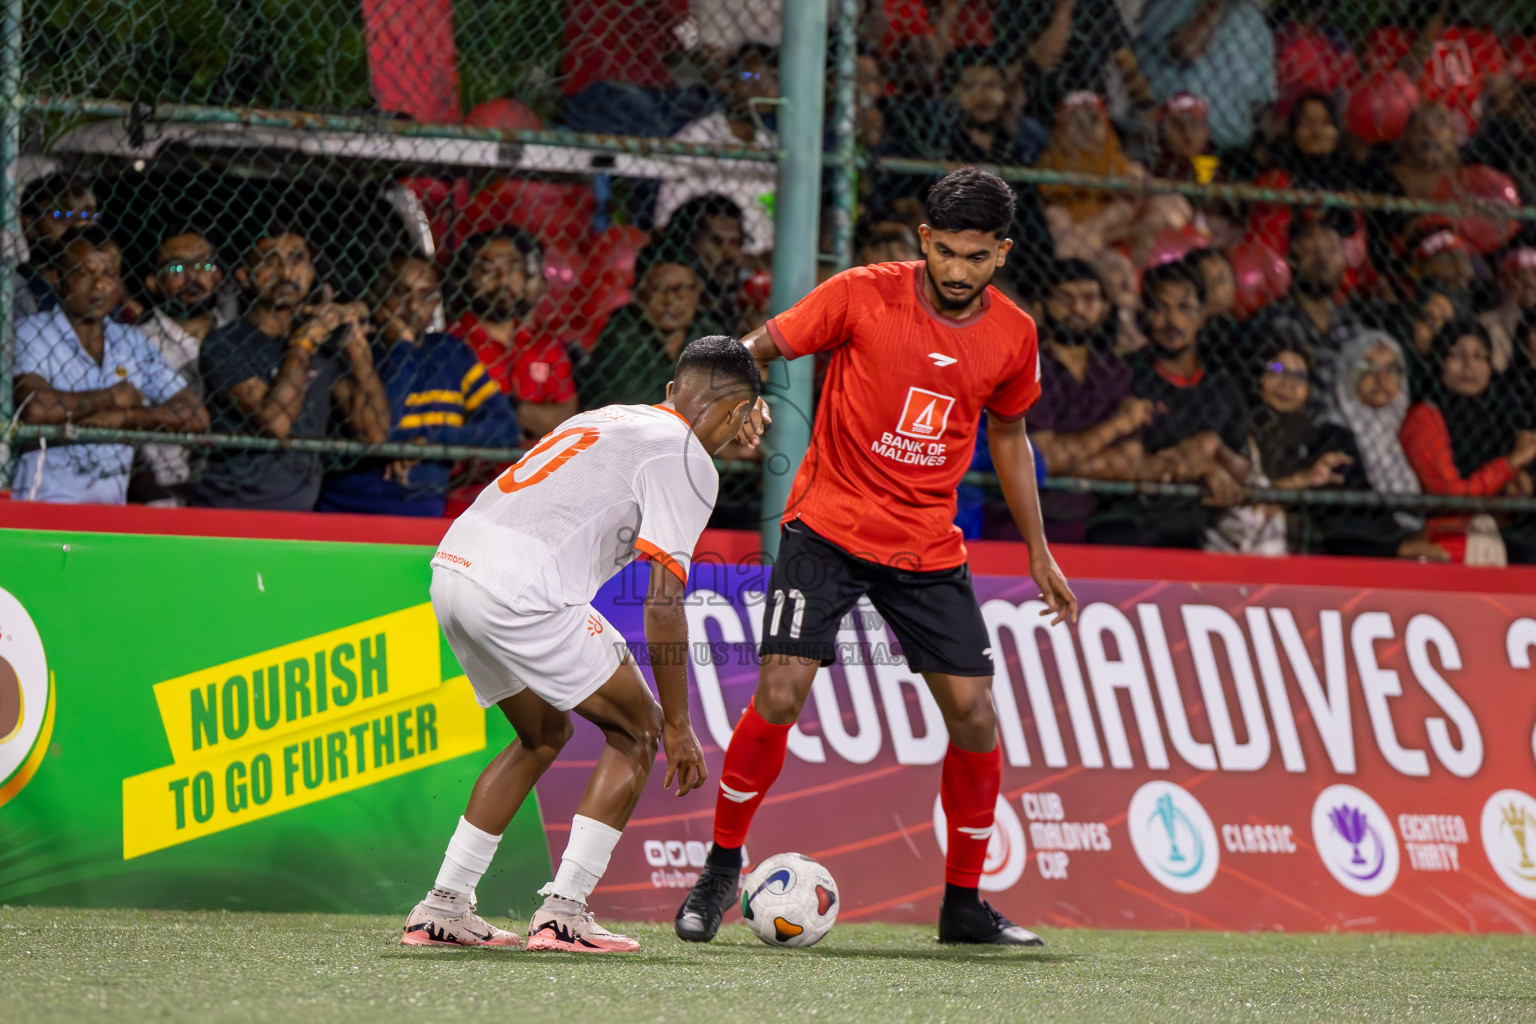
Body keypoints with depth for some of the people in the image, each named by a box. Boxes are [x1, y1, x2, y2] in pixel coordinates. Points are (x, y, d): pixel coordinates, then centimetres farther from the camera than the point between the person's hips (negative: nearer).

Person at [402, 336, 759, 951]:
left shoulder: (609, 418, 27)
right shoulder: (687, 462, 1)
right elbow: (663, 605, -5)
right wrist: (677, 727, 2)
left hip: (453, 564, 8)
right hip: (520, 591, -8)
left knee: (545, 733, 26)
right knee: (637, 729, 7)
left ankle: (443, 909, 21)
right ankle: (562, 913, 0)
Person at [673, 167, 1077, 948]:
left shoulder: (1012, 336, 0)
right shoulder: (864, 296, -11)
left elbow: (1008, 435, 16)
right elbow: (761, 346, -5)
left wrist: (1038, 552, 18)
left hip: (928, 549, 3)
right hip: (829, 526, -3)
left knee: (973, 709, -5)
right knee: (779, 694, -14)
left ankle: (963, 904, 10)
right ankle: (721, 869, 6)